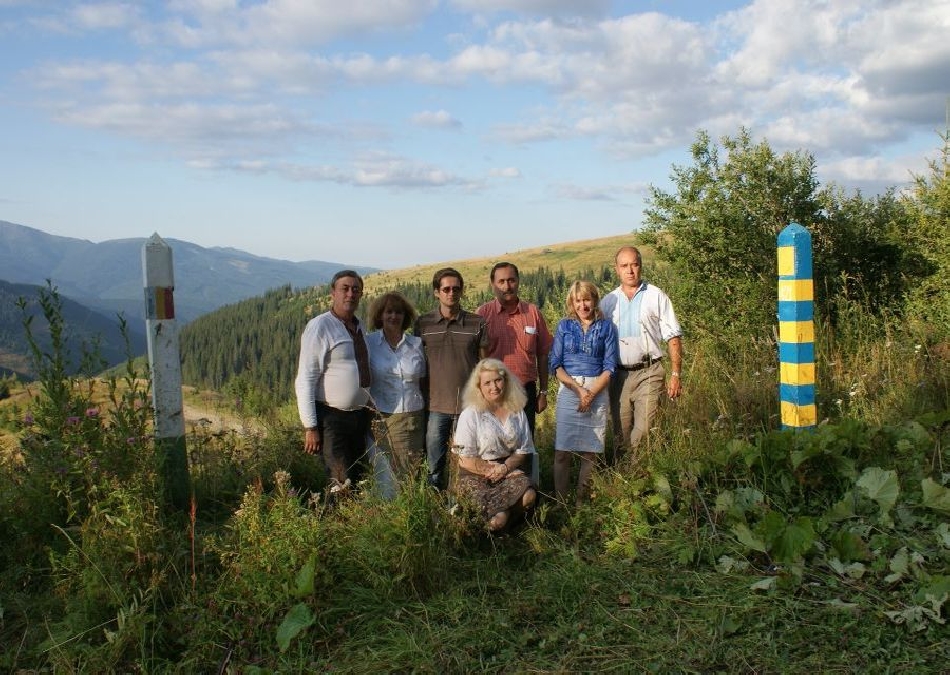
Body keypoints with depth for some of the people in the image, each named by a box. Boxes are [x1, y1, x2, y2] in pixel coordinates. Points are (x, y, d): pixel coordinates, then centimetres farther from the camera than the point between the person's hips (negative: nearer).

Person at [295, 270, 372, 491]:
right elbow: (305, 380, -15)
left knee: (360, 479, 14)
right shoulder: (320, 326, -12)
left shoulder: (359, 327, 11)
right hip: (332, 417, -7)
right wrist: (311, 427, -18)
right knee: (343, 484, -12)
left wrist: (369, 414, 17)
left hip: (360, 415, 8)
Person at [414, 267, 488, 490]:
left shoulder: (477, 323, 1)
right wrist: (421, 401, 6)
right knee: (434, 465, 6)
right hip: (436, 406, 0)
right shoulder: (423, 323, 3)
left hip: (469, 405, 0)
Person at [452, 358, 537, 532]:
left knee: (529, 496, -31)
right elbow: (466, 460, -7)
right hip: (475, 476, -4)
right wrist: (493, 470, -11)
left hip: (509, 470, 4)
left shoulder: (517, 412, 7)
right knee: (497, 520, -29)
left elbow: (523, 451, 8)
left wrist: (505, 467, -11)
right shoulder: (470, 415, -6)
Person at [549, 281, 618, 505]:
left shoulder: (606, 327, 6)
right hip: (568, 391, 0)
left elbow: (609, 366, 1)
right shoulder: (564, 326, 7)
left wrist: (591, 393, -11)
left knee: (590, 451, 1)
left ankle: (581, 500, 12)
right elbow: (555, 364, 2)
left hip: (598, 392, 0)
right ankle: (560, 502, 4)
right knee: (562, 450, -3)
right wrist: (578, 389, -10)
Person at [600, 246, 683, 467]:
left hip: (648, 374, -3)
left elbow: (673, 338, 2)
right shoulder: (608, 302, 12)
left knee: (643, 433, -11)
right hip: (618, 375, 3)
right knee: (620, 433, 6)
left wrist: (676, 375, -6)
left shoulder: (656, 296, 3)